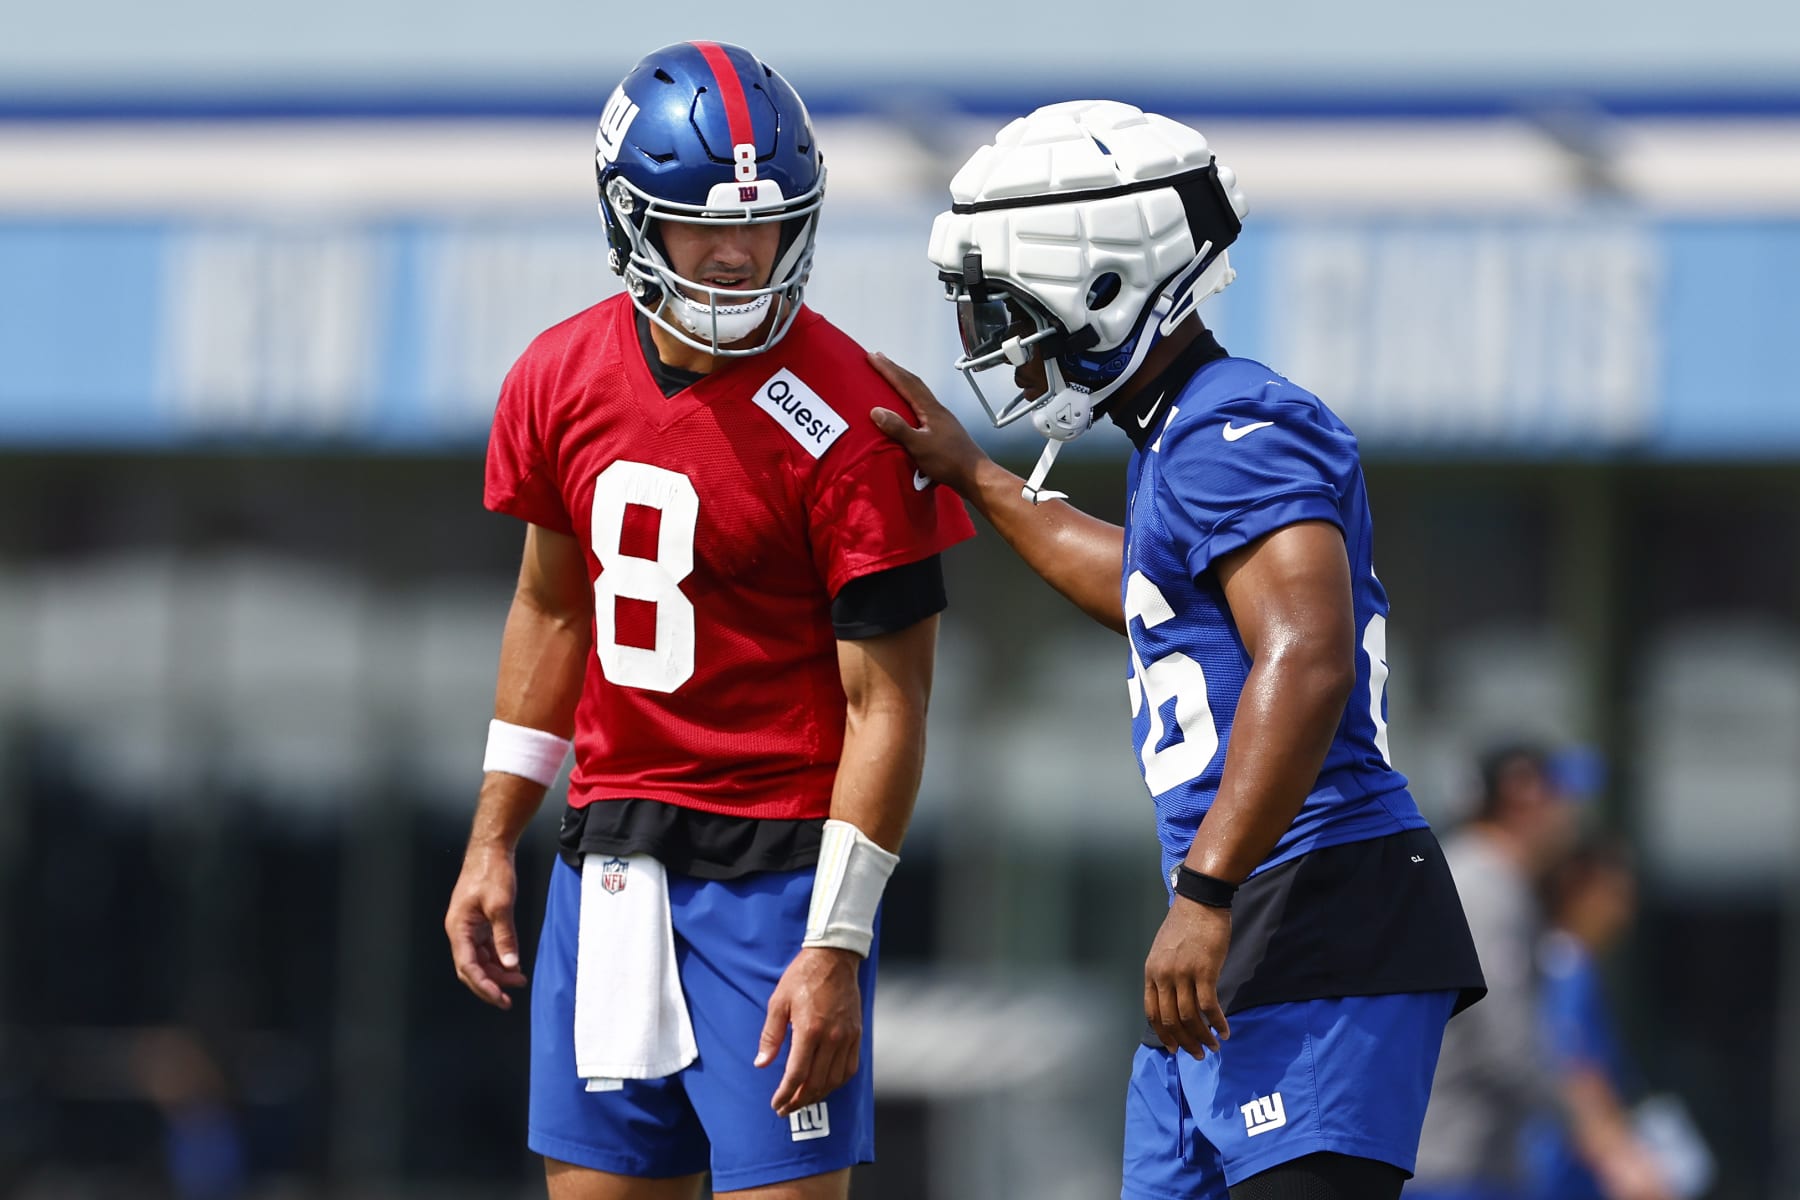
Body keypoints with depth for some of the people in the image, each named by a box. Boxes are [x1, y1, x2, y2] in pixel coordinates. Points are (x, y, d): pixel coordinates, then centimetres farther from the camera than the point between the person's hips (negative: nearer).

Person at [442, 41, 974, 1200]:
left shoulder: (845, 425, -15)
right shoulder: (563, 379, 3)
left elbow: (885, 705, -13)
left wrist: (834, 948, -17)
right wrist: (494, 842, 18)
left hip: (775, 862, -6)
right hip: (610, 853, 6)